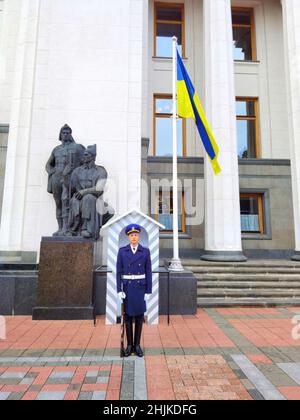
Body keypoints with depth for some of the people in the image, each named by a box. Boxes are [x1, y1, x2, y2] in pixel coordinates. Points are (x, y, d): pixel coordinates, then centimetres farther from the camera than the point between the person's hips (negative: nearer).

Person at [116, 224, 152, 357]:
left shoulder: (145, 251, -2)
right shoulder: (122, 251, -2)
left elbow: (148, 272, -1)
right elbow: (118, 271, -1)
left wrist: (148, 291, -4)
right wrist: (119, 290, -7)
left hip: (140, 287, 0)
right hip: (127, 287, 0)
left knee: (139, 316, 7)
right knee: (128, 316, 7)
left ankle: (137, 345, 21)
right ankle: (129, 345, 22)